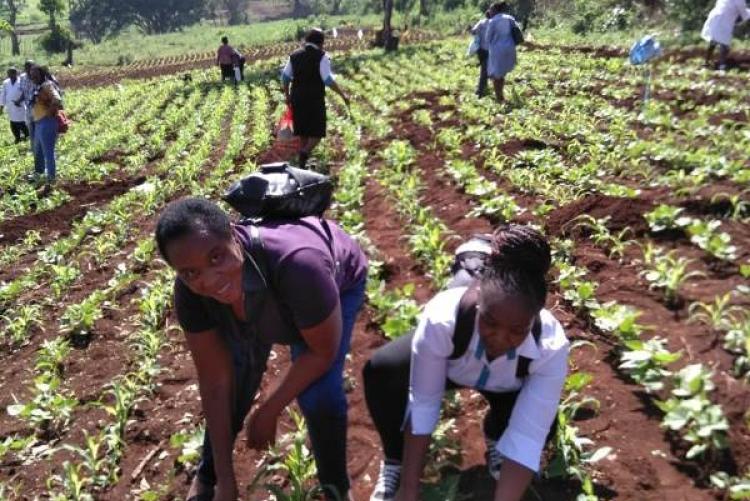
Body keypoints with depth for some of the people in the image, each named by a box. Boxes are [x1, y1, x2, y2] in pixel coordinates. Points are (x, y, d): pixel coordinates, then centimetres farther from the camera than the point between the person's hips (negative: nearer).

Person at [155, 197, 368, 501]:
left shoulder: (296, 264, -47)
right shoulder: (190, 292, -32)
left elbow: (323, 352, -29)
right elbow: (215, 382, -20)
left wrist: (269, 413, -18)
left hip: (337, 279, -3)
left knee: (318, 394, -16)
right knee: (236, 377, 0)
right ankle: (207, 473, 29)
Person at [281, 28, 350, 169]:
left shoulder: (295, 55, 8)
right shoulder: (321, 56, -7)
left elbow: (285, 77, 10)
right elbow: (328, 79, -16)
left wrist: (287, 96, 21)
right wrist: (342, 94, -10)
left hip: (297, 99, 5)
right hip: (315, 99, -5)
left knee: (303, 131, 16)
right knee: (317, 132, 3)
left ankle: (303, 162, 20)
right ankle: (305, 153, -22)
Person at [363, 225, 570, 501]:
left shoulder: (550, 349, -39)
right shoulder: (441, 319, -42)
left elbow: (528, 438, -38)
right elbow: (422, 403, -32)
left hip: (508, 389, 1)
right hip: (447, 365, -1)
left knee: (541, 426, -29)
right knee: (380, 370, -29)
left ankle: (495, 438, 8)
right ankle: (394, 463, -4)